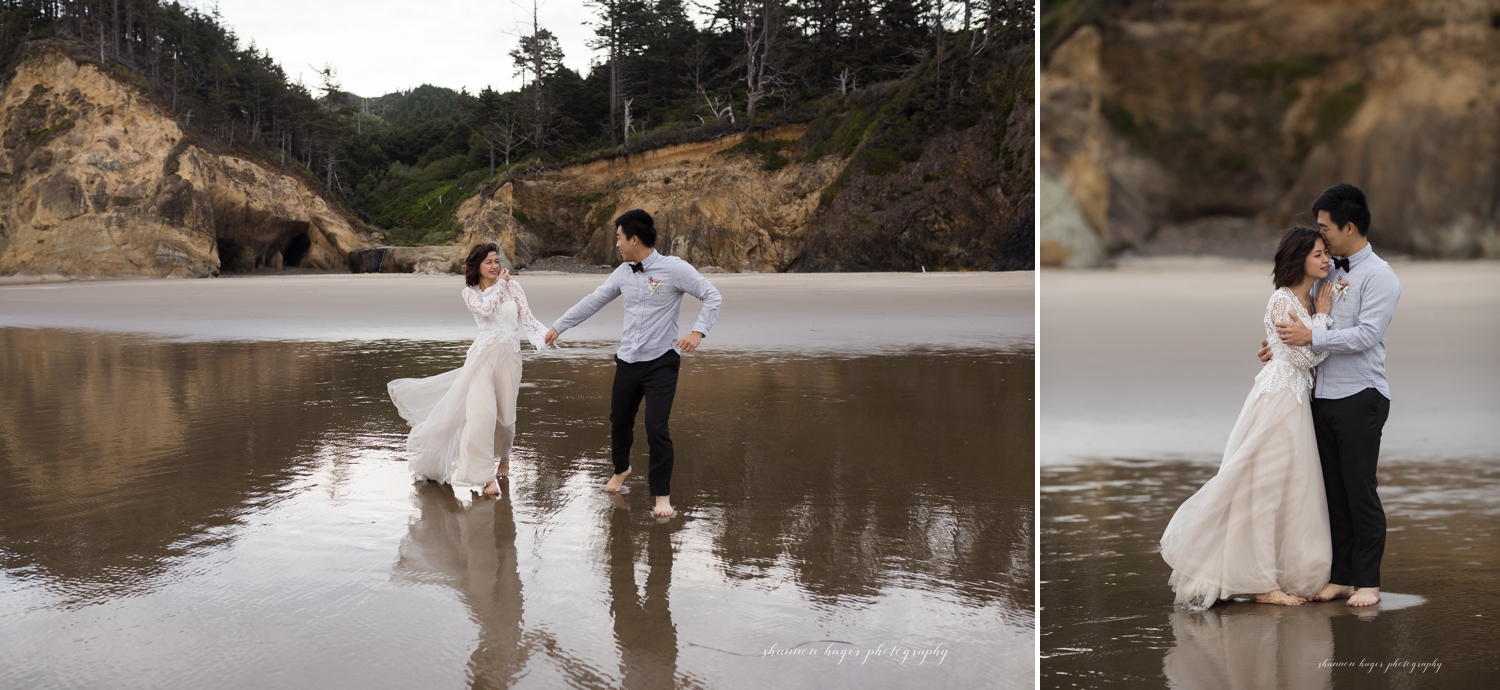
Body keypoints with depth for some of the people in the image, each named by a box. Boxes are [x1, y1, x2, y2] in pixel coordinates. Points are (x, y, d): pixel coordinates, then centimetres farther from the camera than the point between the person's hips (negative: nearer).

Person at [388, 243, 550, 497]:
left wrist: (547, 334, -16)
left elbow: (527, 318, 0)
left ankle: (504, 457, 39)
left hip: (509, 356, 2)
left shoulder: (513, 286, 8)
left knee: (505, 412, 8)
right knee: (481, 412, -13)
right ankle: (486, 476, -10)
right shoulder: (470, 292, 5)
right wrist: (499, 285, -4)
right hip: (484, 355, -2)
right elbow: (486, 309, -15)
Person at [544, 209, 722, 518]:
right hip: (627, 361, 6)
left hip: (661, 362, -6)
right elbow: (592, 302, 14)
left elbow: (712, 296, -11)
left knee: (656, 428, -12)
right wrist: (558, 327, 18)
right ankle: (621, 469, 46)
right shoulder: (623, 273, 5)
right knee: (619, 421, 17)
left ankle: (662, 495, 1)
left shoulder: (674, 268, -12)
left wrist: (698, 332, -23)